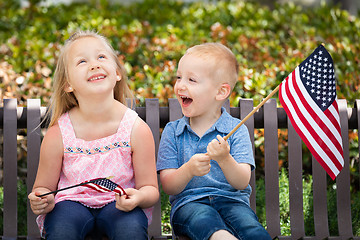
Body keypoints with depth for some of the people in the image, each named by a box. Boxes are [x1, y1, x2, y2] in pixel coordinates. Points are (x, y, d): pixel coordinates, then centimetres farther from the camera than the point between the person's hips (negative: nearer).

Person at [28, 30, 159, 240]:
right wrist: (42, 203, -20)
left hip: (118, 205, 0)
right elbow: (43, 187, 4)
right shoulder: (58, 134, -8)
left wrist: (139, 197, -26)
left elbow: (150, 188, -2)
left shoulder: (137, 129, -9)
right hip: (72, 201, 0)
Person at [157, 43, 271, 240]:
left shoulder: (236, 130, 4)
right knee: (204, 221, -38)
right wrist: (188, 170, -19)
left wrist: (224, 159, -25)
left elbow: (242, 182, -5)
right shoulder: (172, 131, 10)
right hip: (188, 202, 0)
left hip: (231, 200, 0)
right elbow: (168, 187, 2)